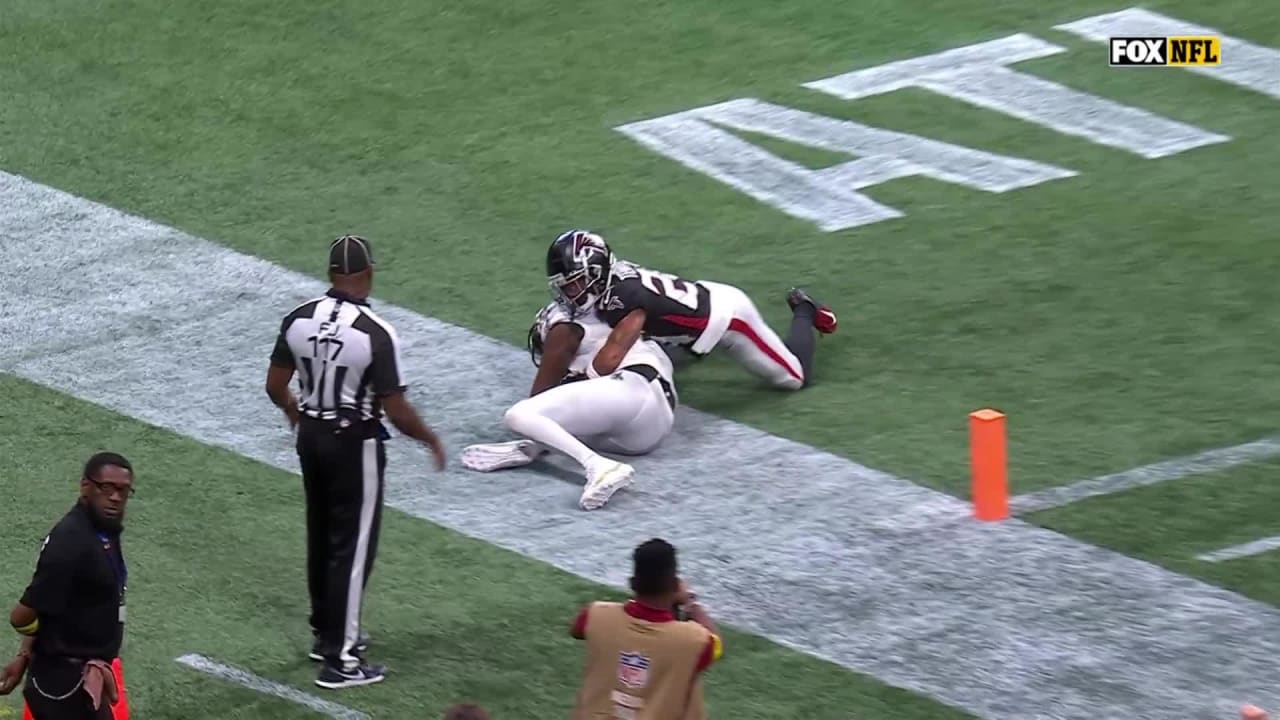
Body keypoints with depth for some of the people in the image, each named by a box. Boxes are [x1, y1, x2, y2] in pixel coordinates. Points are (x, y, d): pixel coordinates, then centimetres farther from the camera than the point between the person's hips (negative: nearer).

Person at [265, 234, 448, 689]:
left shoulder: (298, 320, -7)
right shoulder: (375, 333, -23)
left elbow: (275, 386, 4)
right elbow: (396, 410, -20)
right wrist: (429, 438, -1)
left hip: (311, 435, 6)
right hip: (355, 444, -6)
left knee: (321, 537, 22)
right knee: (353, 546, 2)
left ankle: (328, 633, 36)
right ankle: (340, 659, 4)